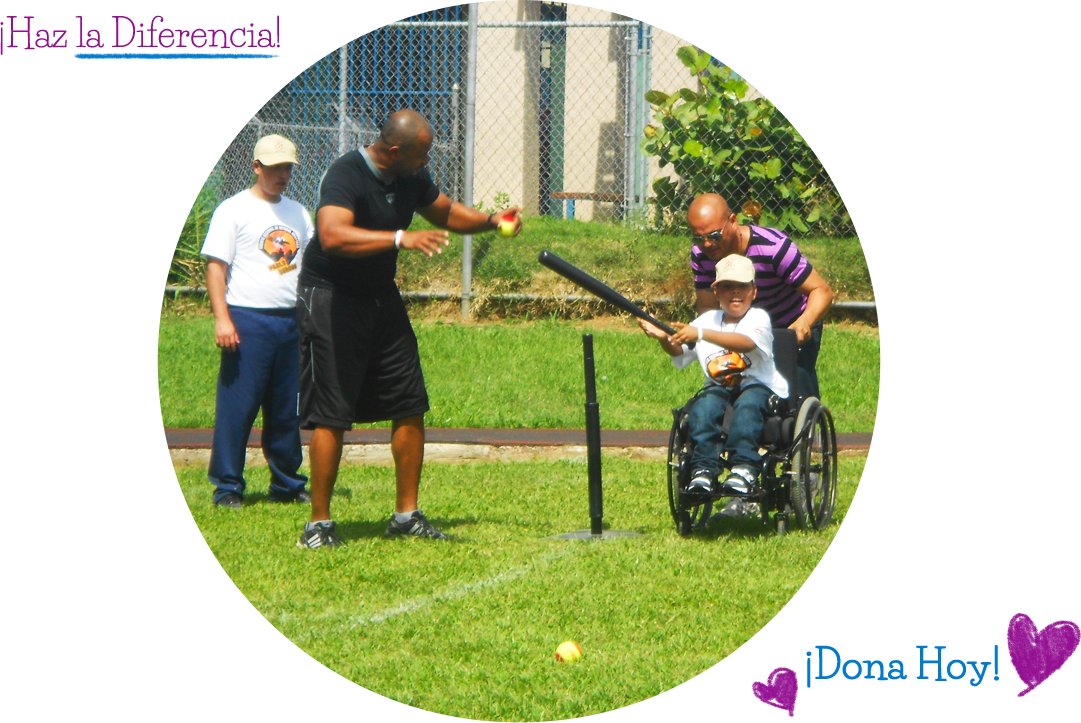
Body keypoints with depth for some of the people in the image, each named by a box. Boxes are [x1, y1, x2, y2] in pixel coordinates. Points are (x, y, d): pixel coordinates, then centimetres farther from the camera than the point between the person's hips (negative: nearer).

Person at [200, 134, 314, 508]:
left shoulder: (298, 213, 17)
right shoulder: (234, 210, -2)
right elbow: (216, 266, -6)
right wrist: (222, 318, -16)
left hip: (291, 321, 6)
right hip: (247, 319, -6)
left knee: (288, 409, 10)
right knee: (237, 406, -6)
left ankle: (287, 484, 19)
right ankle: (227, 487, -1)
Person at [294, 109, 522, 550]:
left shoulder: (411, 178, 4)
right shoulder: (347, 176, -22)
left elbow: (444, 212, 24)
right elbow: (333, 236, -40)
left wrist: (489, 221, 7)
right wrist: (400, 239, -45)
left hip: (381, 299, 8)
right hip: (331, 300, -8)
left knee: (410, 405, 5)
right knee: (330, 414, -9)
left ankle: (406, 514, 14)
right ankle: (319, 523, -3)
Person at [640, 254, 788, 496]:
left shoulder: (758, 318, -4)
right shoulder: (708, 320, 11)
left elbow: (746, 342, -26)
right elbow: (678, 351, 2)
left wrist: (700, 334, -38)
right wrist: (663, 338, -23)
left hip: (760, 387, -3)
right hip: (720, 388, 3)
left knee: (748, 402, -36)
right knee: (704, 404, -29)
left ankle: (744, 468, -42)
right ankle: (703, 469, -33)